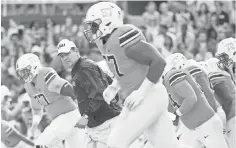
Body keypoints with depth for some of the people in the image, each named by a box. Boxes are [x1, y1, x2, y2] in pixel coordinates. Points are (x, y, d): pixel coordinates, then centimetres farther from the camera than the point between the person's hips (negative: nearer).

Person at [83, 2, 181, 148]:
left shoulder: (122, 38, -20)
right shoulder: (108, 43, 9)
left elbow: (158, 62, -21)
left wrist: (141, 92, -21)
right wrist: (114, 87, 8)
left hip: (148, 98, -9)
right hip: (141, 99, 9)